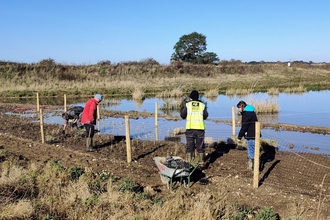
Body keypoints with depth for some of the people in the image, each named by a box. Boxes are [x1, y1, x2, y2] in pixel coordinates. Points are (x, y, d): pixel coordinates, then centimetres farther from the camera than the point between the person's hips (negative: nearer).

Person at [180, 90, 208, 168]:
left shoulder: (188, 104, 3)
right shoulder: (202, 105, 7)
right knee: (200, 147, 10)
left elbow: (182, 115, 1)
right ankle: (201, 163, 13)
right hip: (200, 128, 1)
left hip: (190, 127, -1)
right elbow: (205, 116, 9)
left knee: (189, 147, 6)